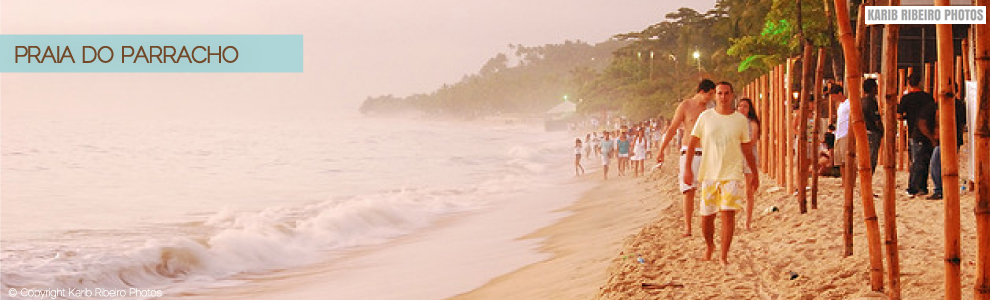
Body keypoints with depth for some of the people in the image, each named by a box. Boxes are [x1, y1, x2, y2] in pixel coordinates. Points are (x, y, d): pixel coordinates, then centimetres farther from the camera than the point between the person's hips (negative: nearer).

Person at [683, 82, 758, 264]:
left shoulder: (741, 120, 4)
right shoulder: (705, 117, 3)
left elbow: (747, 150, 13)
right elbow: (692, 143, 6)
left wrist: (754, 174, 17)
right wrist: (687, 168, -2)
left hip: (732, 174, -1)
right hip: (709, 174, 1)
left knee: (728, 213, -12)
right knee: (706, 217, 5)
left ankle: (724, 256, -4)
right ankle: (709, 246, 33)